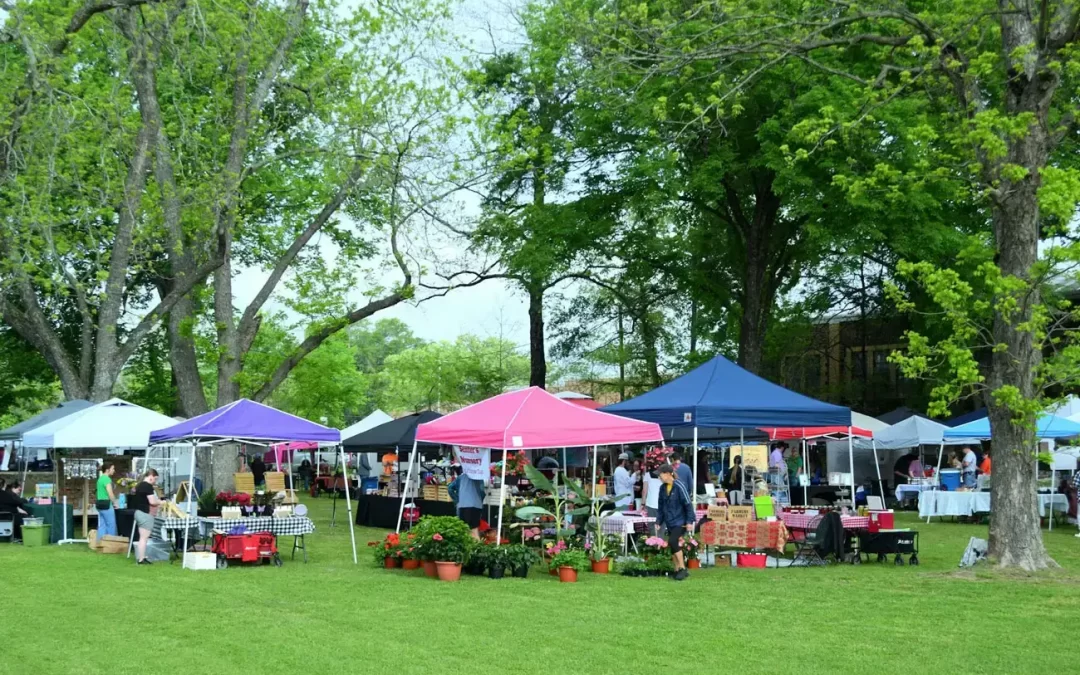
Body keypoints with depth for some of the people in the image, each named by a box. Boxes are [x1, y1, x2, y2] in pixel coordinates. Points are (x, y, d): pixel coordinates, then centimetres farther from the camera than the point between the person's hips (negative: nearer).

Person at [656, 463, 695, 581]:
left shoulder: (678, 486, -14)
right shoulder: (663, 488, 7)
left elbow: (688, 504, -13)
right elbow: (661, 506, 17)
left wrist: (690, 521, -15)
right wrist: (659, 521, 14)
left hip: (680, 521, -7)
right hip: (670, 522, 7)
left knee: (673, 542, -21)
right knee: (672, 545, 8)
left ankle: (683, 568, -11)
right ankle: (678, 570, 18)